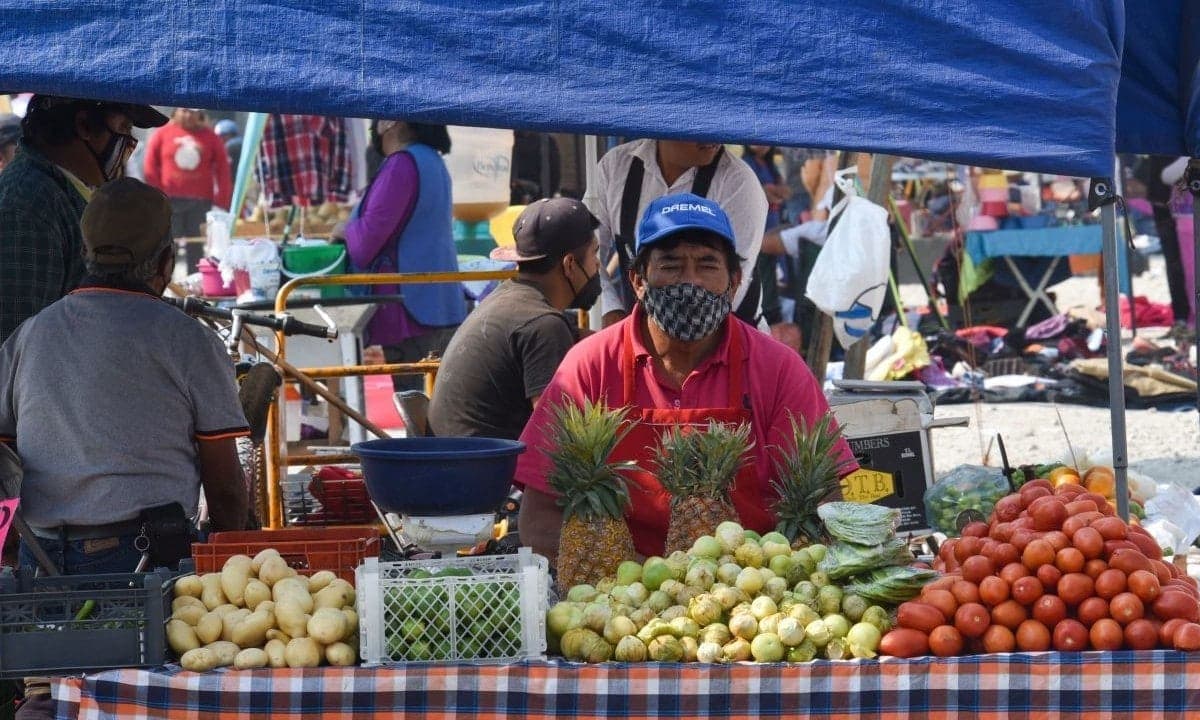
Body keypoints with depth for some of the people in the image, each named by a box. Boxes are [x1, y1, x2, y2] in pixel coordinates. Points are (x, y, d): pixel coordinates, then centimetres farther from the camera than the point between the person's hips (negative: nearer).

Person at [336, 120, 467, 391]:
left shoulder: (401, 165, -16)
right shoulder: (433, 160, 15)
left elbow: (369, 235, -19)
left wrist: (343, 231, 1)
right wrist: (351, 230, 18)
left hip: (410, 307, -10)